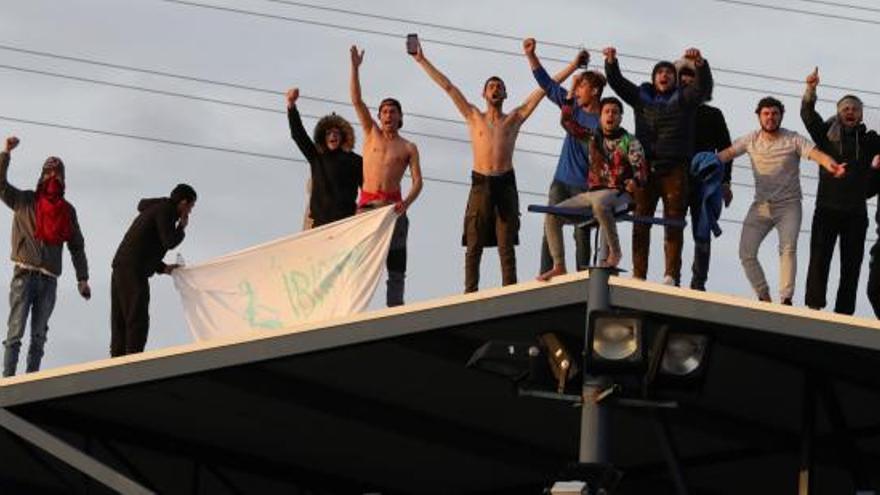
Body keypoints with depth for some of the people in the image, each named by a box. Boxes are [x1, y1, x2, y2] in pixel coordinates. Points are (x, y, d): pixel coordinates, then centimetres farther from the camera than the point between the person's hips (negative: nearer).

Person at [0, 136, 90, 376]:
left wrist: (82, 278, 9)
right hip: (24, 273, -3)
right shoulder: (25, 201, 10)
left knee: (39, 336, 0)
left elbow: (77, 246, 15)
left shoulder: (67, 210, 15)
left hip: (49, 278, 3)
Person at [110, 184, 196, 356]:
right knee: (138, 319, -11)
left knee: (120, 322, 7)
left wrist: (163, 268, 23)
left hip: (120, 267, 10)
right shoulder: (165, 210, -4)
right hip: (134, 271, -10)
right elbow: (169, 242, -13)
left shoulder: (153, 209, 27)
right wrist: (182, 227, 5)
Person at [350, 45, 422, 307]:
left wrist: (406, 203, -17)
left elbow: (417, 181, 1)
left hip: (392, 204, 0)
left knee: (396, 260, -5)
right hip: (367, 203, 1)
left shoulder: (408, 148, 9)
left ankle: (394, 306, -6)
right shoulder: (371, 133, 14)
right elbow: (357, 100, 6)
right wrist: (355, 68, -2)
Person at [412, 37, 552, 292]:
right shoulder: (474, 116, 15)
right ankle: (470, 294, -5)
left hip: (506, 184, 0)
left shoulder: (515, 118, 13)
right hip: (480, 184, 0)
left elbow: (544, 87, 11)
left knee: (506, 247, -2)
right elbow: (448, 87, 13)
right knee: (473, 246, -3)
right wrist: (422, 61, 13)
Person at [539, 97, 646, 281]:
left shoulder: (629, 142, 3)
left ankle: (614, 251, -26)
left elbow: (641, 169, -7)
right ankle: (559, 266, -4)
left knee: (599, 202, -42)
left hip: (618, 194, -6)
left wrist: (634, 181, -29)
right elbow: (567, 121, 16)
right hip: (591, 194, 6)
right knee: (552, 216, -8)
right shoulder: (592, 138, 17)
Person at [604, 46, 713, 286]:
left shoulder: (683, 98, 10)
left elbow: (703, 86, -5)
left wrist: (700, 63, -23)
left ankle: (672, 275, -8)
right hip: (646, 168, 2)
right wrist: (611, 62, -9)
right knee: (641, 222, -1)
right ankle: (638, 274, 0)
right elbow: (617, 82, 9)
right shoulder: (641, 96, 17)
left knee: (674, 222, -5)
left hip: (675, 169, -2)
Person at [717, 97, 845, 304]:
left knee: (788, 248, -22)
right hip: (761, 206, 3)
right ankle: (764, 296, 10)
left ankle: (786, 299, -22)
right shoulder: (751, 140, 3)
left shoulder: (793, 140, -7)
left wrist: (832, 166, -41)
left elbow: (817, 154, -19)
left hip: (788, 205, -3)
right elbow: (727, 153, -2)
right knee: (746, 252, -5)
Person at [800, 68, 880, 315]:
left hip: (856, 212, 2)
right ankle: (814, 308, -12)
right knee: (819, 258, -9)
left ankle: (844, 312, 2)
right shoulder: (827, 134, 6)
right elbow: (808, 115, -7)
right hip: (827, 209, -2)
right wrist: (810, 91, -24)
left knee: (851, 265, 1)